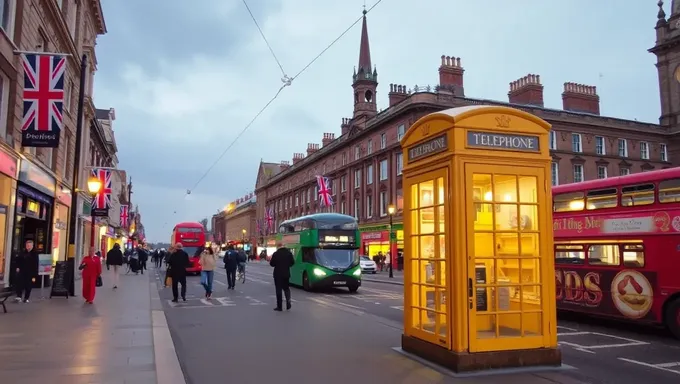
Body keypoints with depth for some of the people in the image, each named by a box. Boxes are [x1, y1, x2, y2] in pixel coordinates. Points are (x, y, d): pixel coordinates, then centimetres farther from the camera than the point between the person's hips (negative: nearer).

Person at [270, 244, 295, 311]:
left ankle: (279, 306, 4)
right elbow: (292, 262, 2)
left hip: (278, 274, -3)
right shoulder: (289, 253, -3)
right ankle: (288, 301, -2)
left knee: (278, 290, 3)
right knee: (286, 288, 18)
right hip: (286, 274, 3)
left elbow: (271, 264, -8)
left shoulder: (276, 254, -13)